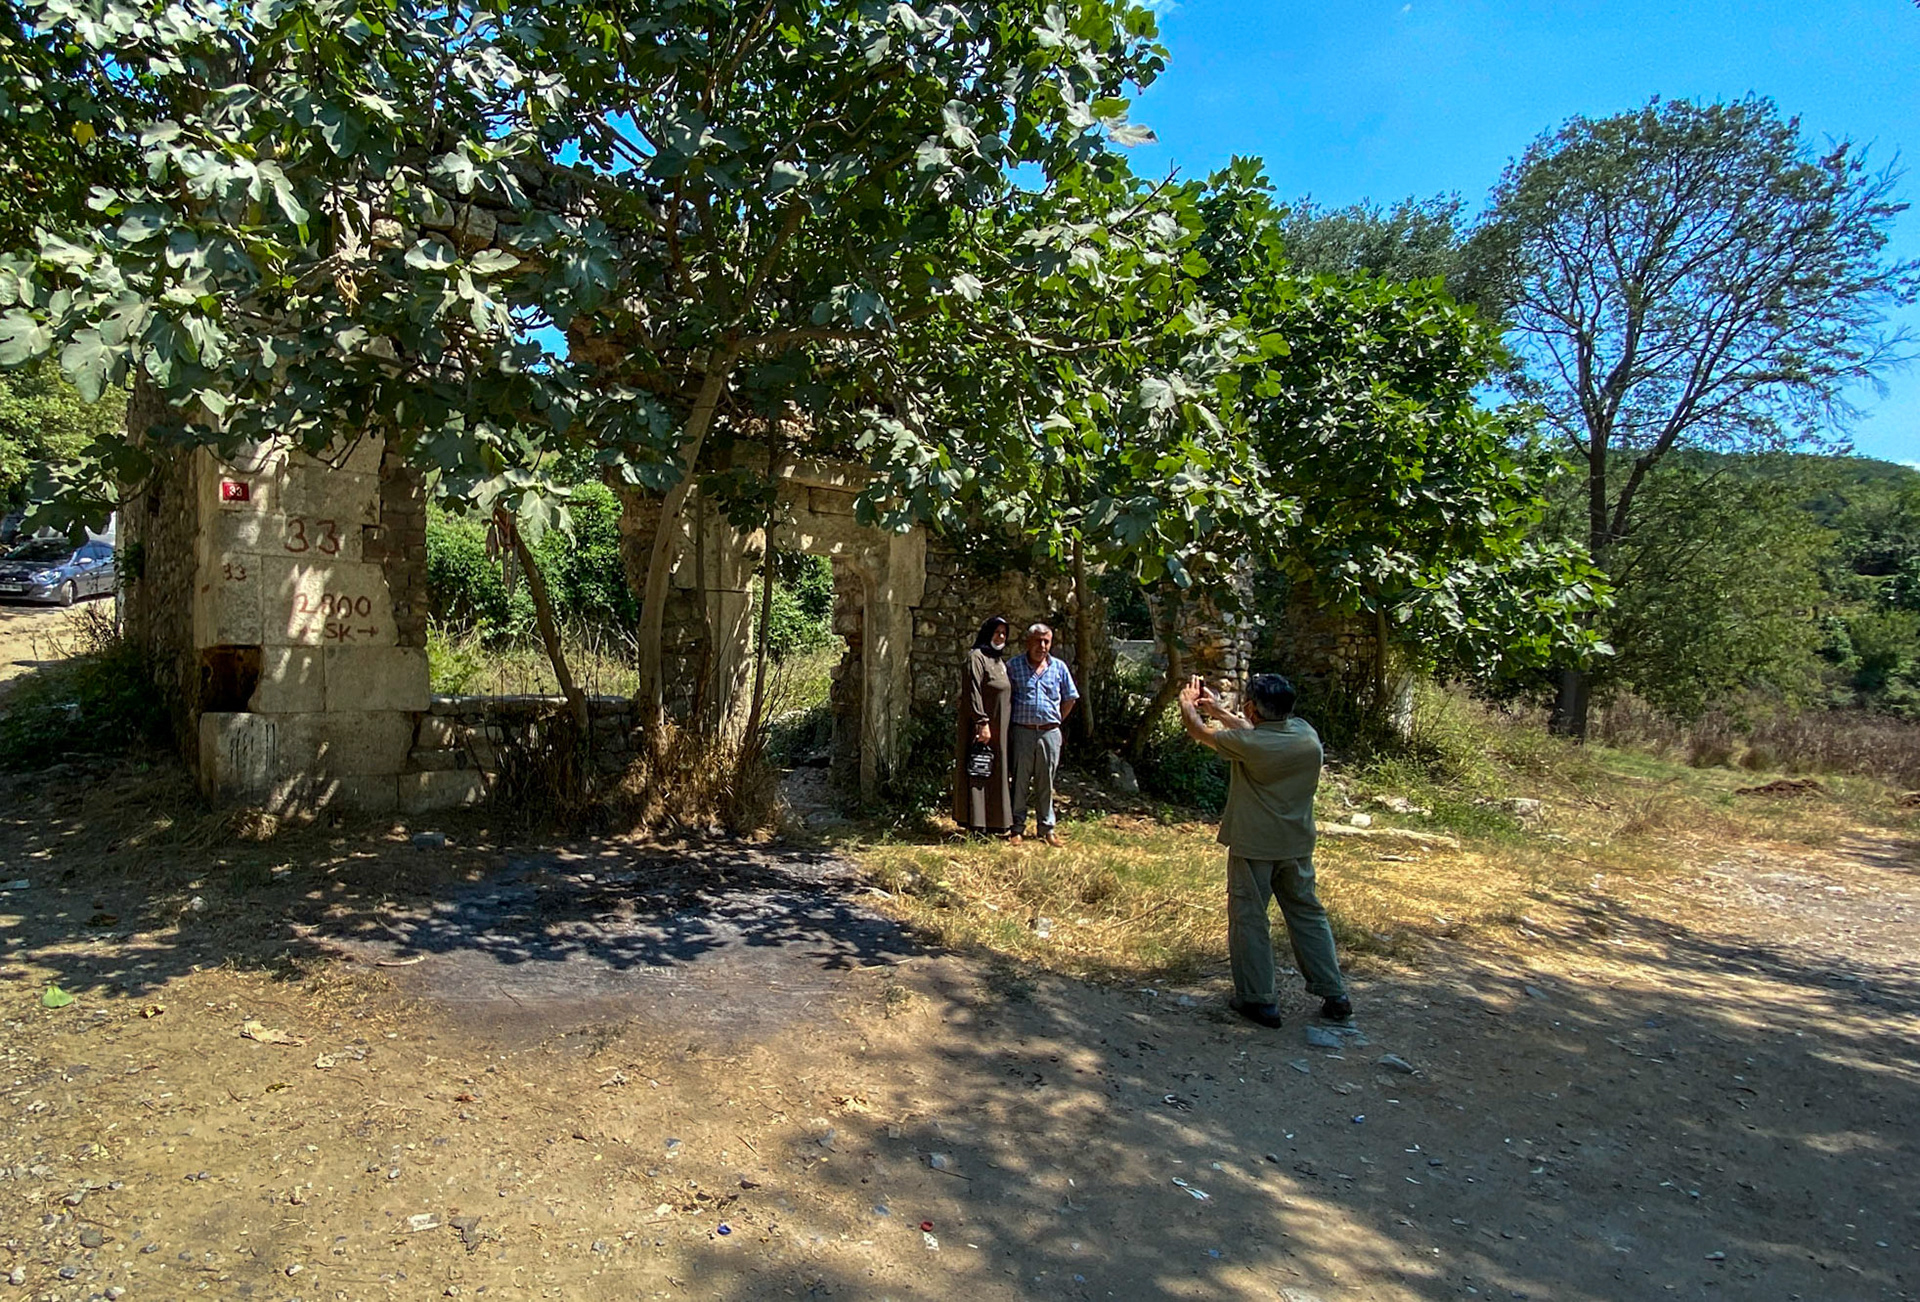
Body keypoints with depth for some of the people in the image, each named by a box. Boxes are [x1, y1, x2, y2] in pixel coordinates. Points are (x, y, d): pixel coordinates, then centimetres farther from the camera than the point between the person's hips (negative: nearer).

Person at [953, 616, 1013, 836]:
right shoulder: (976, 657, -10)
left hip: (999, 729, 9)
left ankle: (993, 822, 17)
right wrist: (982, 723, -24)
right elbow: (972, 693, -18)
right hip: (981, 726, -9)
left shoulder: (998, 661, 18)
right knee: (979, 773, -6)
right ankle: (977, 825, -2)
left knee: (995, 774, 11)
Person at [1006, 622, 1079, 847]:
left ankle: (1046, 828, 18)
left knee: (1046, 783, 8)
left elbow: (1070, 698, 16)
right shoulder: (1014, 666, 2)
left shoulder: (1059, 667, 8)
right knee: (1020, 781, 3)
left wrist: (1057, 721, 10)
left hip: (1050, 733, 2)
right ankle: (1017, 828, 11)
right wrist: (1011, 721, 3)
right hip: (1022, 732, -2)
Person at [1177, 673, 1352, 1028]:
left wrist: (1187, 705, 17)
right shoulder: (1306, 733, -4)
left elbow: (1200, 732, -4)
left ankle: (1258, 1000, 13)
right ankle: (1334, 995, 21)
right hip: (1297, 846, 6)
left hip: (1253, 846, -6)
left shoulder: (1248, 744, -22)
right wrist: (1217, 708, 22)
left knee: (1249, 919, 7)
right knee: (1307, 915, 16)